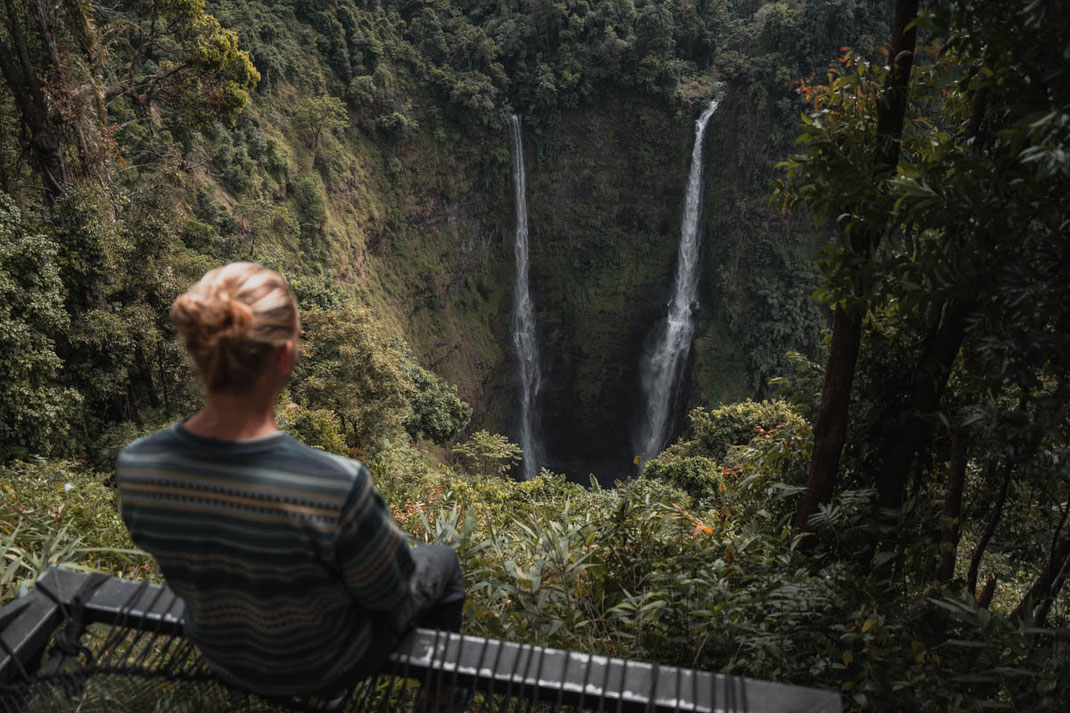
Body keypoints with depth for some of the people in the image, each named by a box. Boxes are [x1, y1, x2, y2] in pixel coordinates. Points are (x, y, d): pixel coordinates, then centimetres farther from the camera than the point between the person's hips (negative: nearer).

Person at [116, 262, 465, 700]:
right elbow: (389, 593, -22)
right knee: (441, 562, 24)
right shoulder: (336, 485, -42)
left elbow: (183, 567, -5)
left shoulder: (135, 466, -26)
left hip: (220, 656, 5)